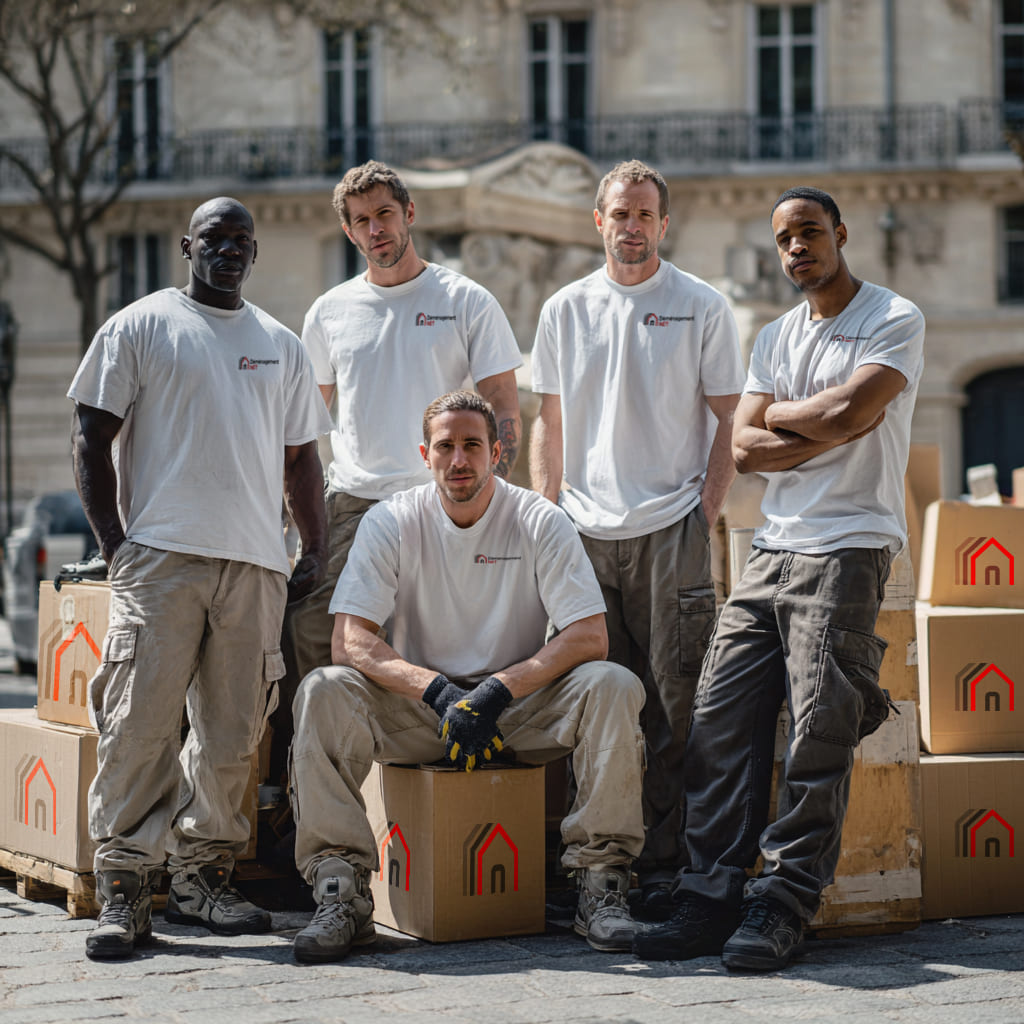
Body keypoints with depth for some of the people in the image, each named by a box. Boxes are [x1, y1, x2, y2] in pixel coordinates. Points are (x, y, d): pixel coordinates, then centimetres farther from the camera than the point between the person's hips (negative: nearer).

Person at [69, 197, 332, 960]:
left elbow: (301, 454, 23)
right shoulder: (139, 327, 7)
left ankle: (200, 874, 14)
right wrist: (114, 541, -6)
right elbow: (92, 438, 3)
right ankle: (124, 890, -5)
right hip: (160, 555, -4)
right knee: (140, 723, -9)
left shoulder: (281, 346, 19)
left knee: (232, 732, 3)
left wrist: (318, 549, 12)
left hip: (256, 564, 4)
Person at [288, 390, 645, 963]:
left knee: (614, 687, -28)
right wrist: (442, 692, -26)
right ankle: (342, 890, -25)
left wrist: (495, 692, -23)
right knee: (322, 691, -27)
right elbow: (350, 641, -13)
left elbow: (590, 637, -13)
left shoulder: (541, 523, -5)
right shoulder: (391, 523, -4)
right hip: (420, 710, 0)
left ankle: (602, 881, -21)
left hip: (522, 709, 0)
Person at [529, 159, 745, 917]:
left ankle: (666, 864, -1)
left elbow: (727, 422, 3)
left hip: (670, 528, -3)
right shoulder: (565, 310, 13)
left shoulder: (703, 308, 4)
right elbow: (550, 424, 16)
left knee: (675, 700, -5)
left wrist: (707, 515, -5)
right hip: (584, 535, 3)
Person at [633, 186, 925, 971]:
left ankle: (784, 905, -7)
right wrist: (826, 431, -5)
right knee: (721, 717, -4)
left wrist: (779, 414, 3)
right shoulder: (776, 338, 20)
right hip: (773, 548, 6)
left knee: (819, 729, -12)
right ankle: (713, 896, -1)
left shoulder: (895, 320, 1)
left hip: (848, 547, -6)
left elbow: (850, 411, -15)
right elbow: (745, 449, 9)